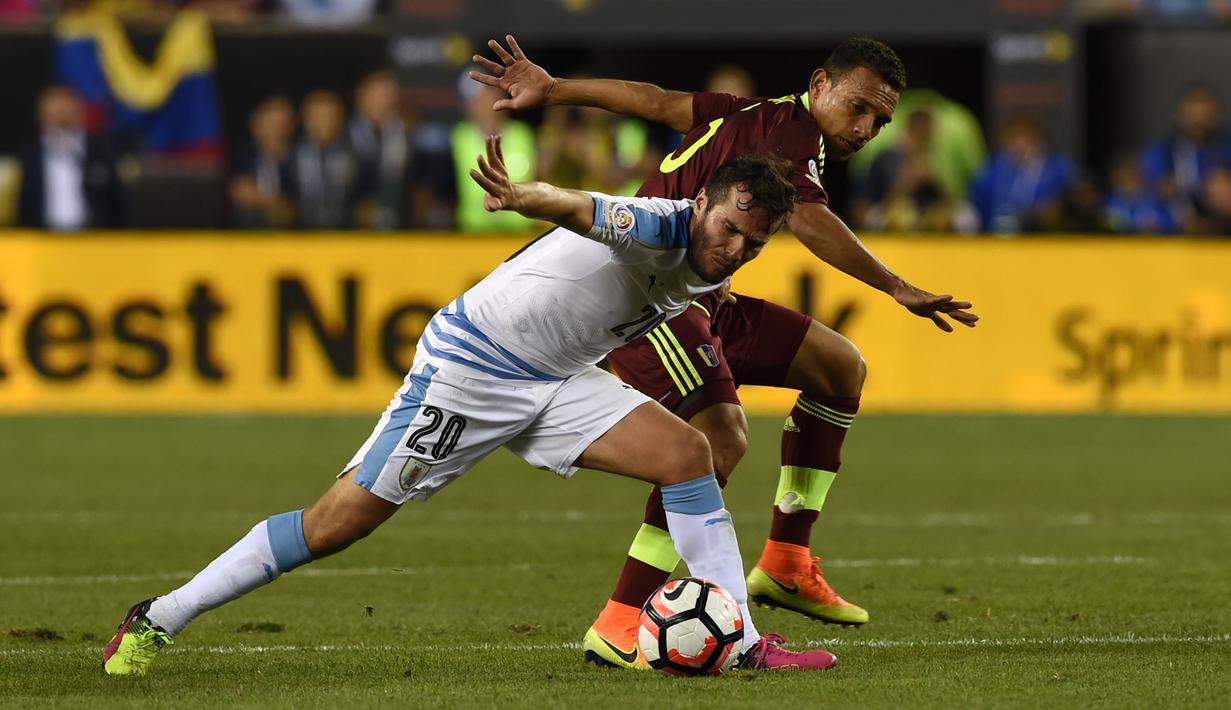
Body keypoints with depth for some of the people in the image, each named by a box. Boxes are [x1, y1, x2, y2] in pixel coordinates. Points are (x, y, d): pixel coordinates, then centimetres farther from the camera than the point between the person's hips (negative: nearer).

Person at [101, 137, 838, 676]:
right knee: (337, 524, -6)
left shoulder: (711, 273, 2)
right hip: (468, 365, -8)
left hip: (556, 382, 8)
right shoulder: (663, 226, -24)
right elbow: (588, 213, -46)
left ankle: (743, 644, -9)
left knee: (687, 451, -12)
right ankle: (155, 622, 7)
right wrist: (525, 197, -64)